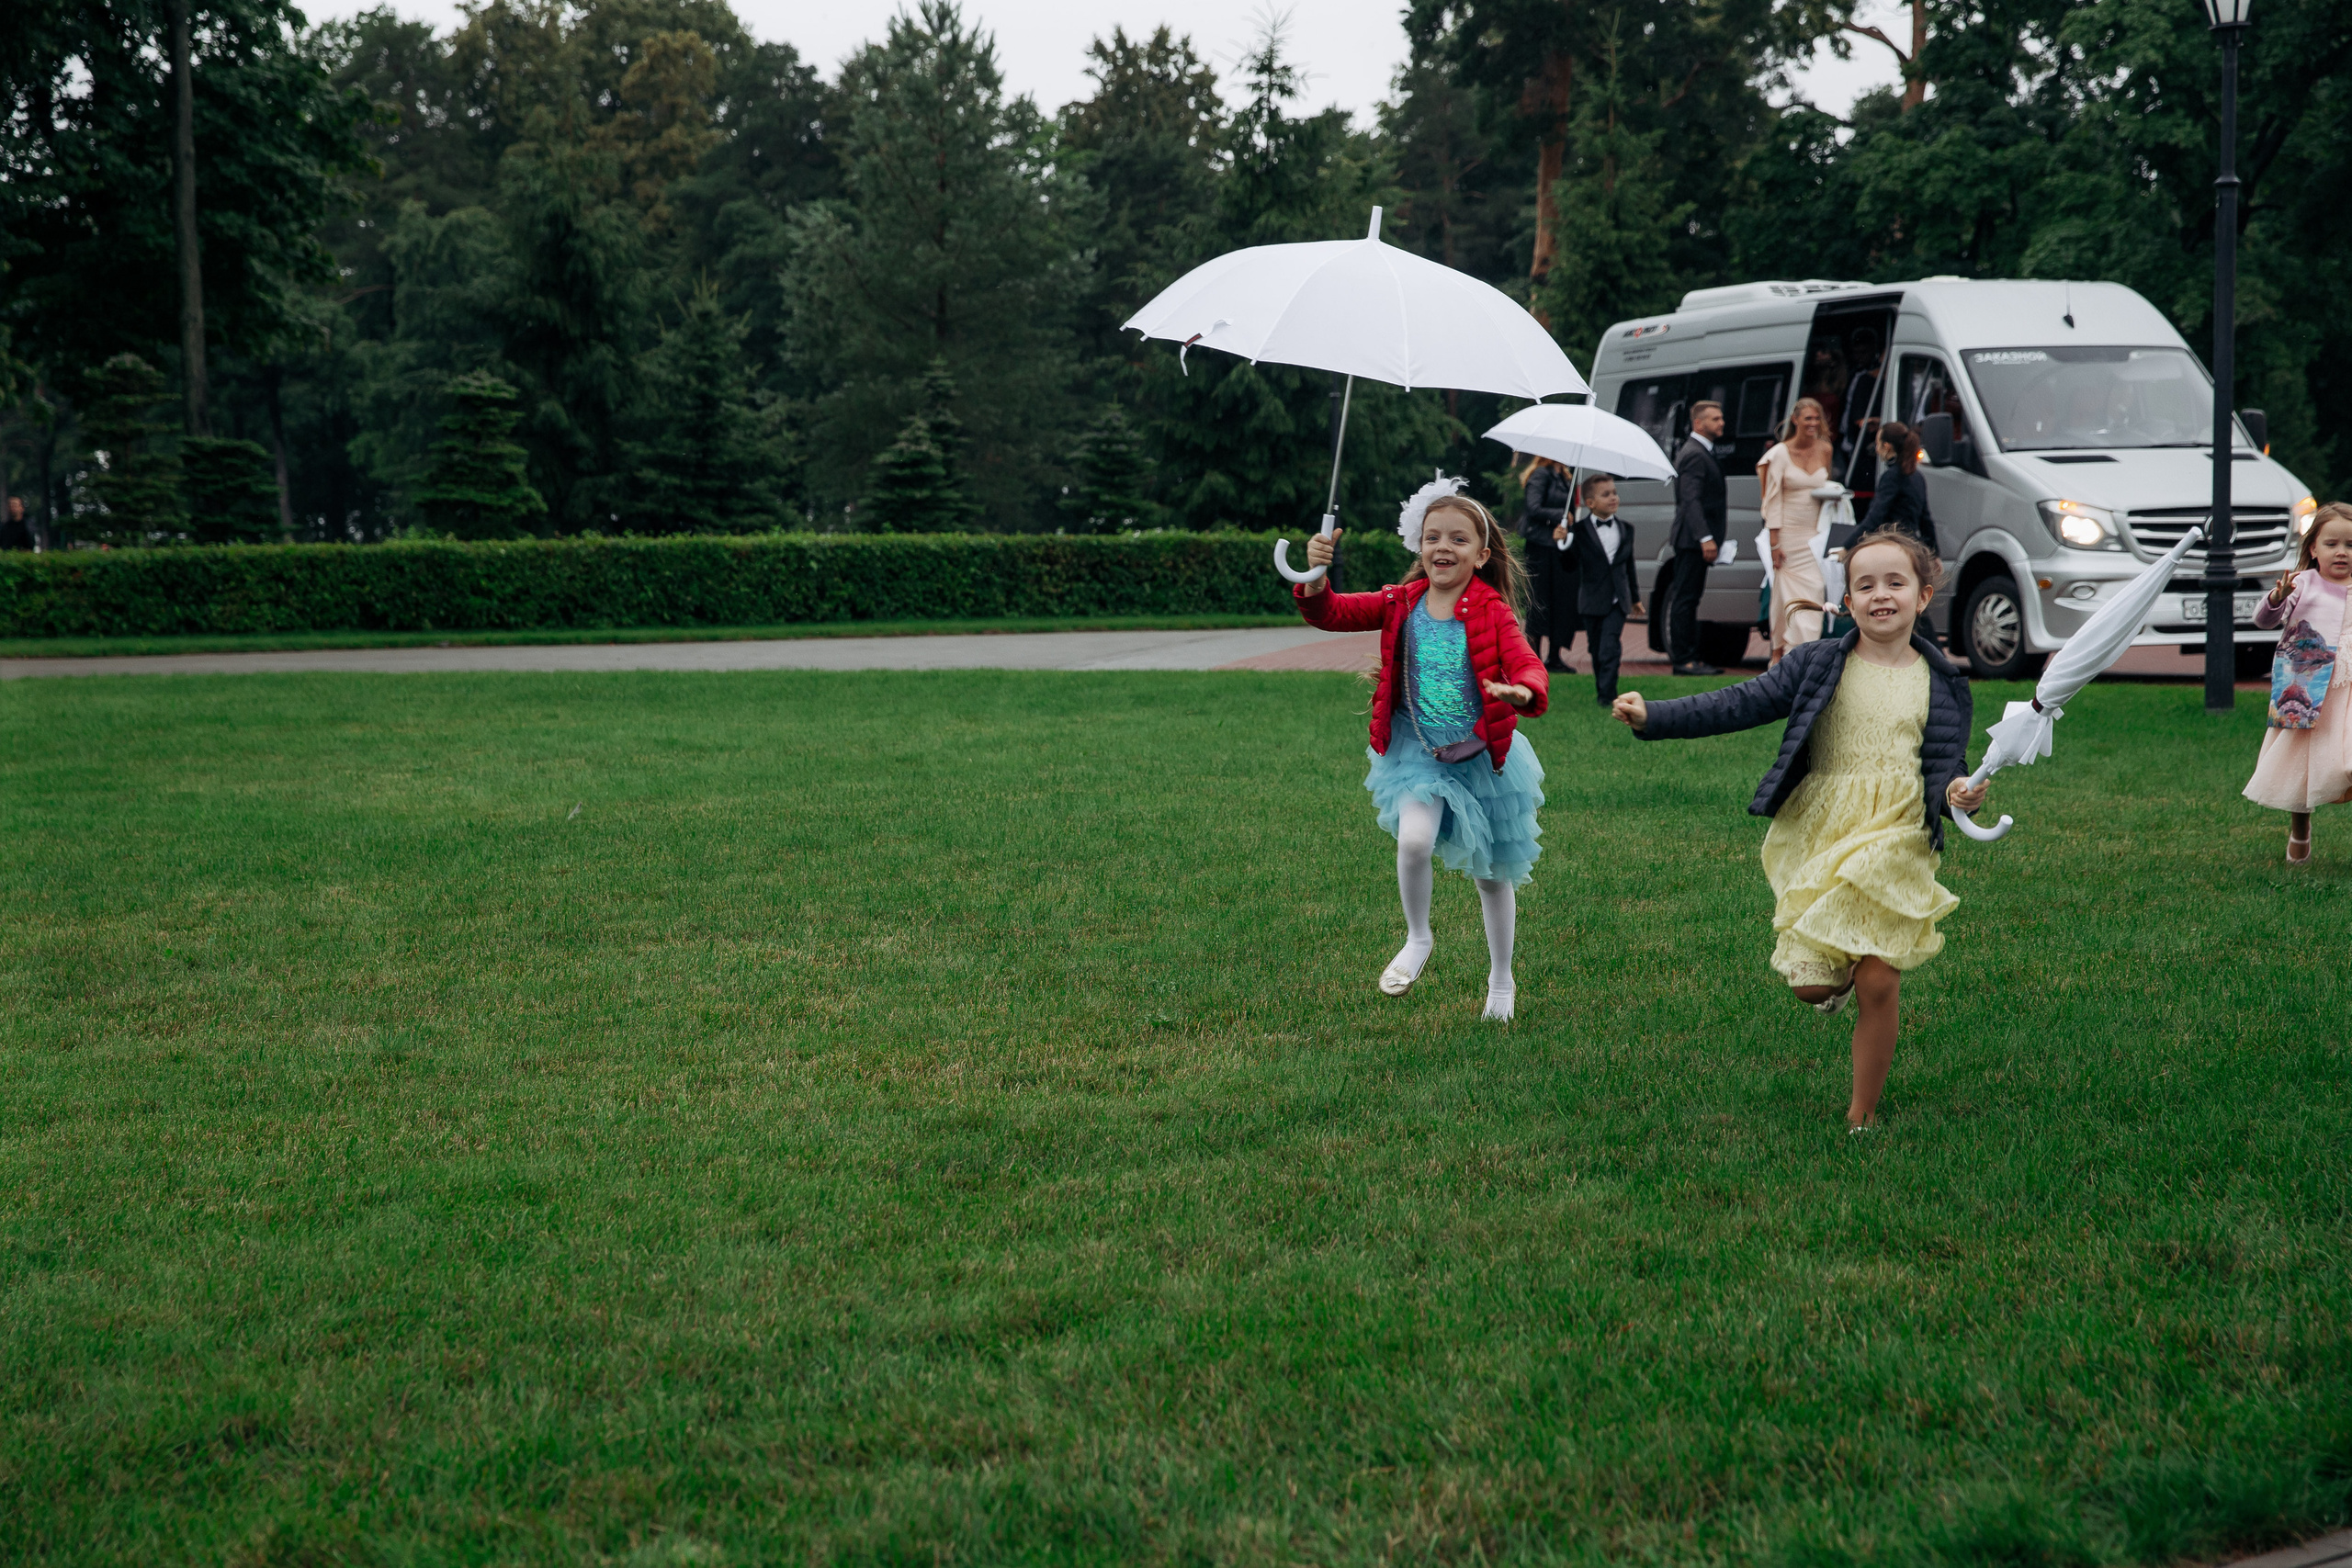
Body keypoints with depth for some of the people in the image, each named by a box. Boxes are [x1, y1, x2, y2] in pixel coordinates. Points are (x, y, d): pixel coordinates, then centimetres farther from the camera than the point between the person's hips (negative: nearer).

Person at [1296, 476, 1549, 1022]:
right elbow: (1331, 614, -9)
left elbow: (1527, 665, -24)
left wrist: (1524, 692, -48)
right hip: (1418, 751, 1)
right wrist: (1313, 580, -31)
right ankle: (1417, 939, 3)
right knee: (1414, 840, -26)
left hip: (1482, 754, -1)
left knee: (1492, 874, 14)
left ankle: (1501, 981, 37)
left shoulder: (1492, 612, -11)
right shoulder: (1402, 604, -3)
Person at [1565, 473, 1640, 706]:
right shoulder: (1580, 531, -2)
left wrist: (1635, 598, 24)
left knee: (1610, 648, -12)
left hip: (1617, 601, 1)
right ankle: (1601, 689, 22)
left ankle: (1607, 695, -14)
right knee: (1596, 650, 8)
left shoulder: (1626, 530, 8)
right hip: (1592, 602, 0)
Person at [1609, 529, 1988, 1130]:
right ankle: (1835, 975, 36)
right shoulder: (1817, 665, 3)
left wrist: (1957, 793, -19)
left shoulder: (1942, 684, 6)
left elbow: (1944, 765, 6)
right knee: (1809, 986, -4)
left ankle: (1862, 1115, 12)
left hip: (1894, 842, -1)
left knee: (1878, 984, -7)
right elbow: (1741, 704, -1)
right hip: (1818, 836, 1)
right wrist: (1653, 717, -11)